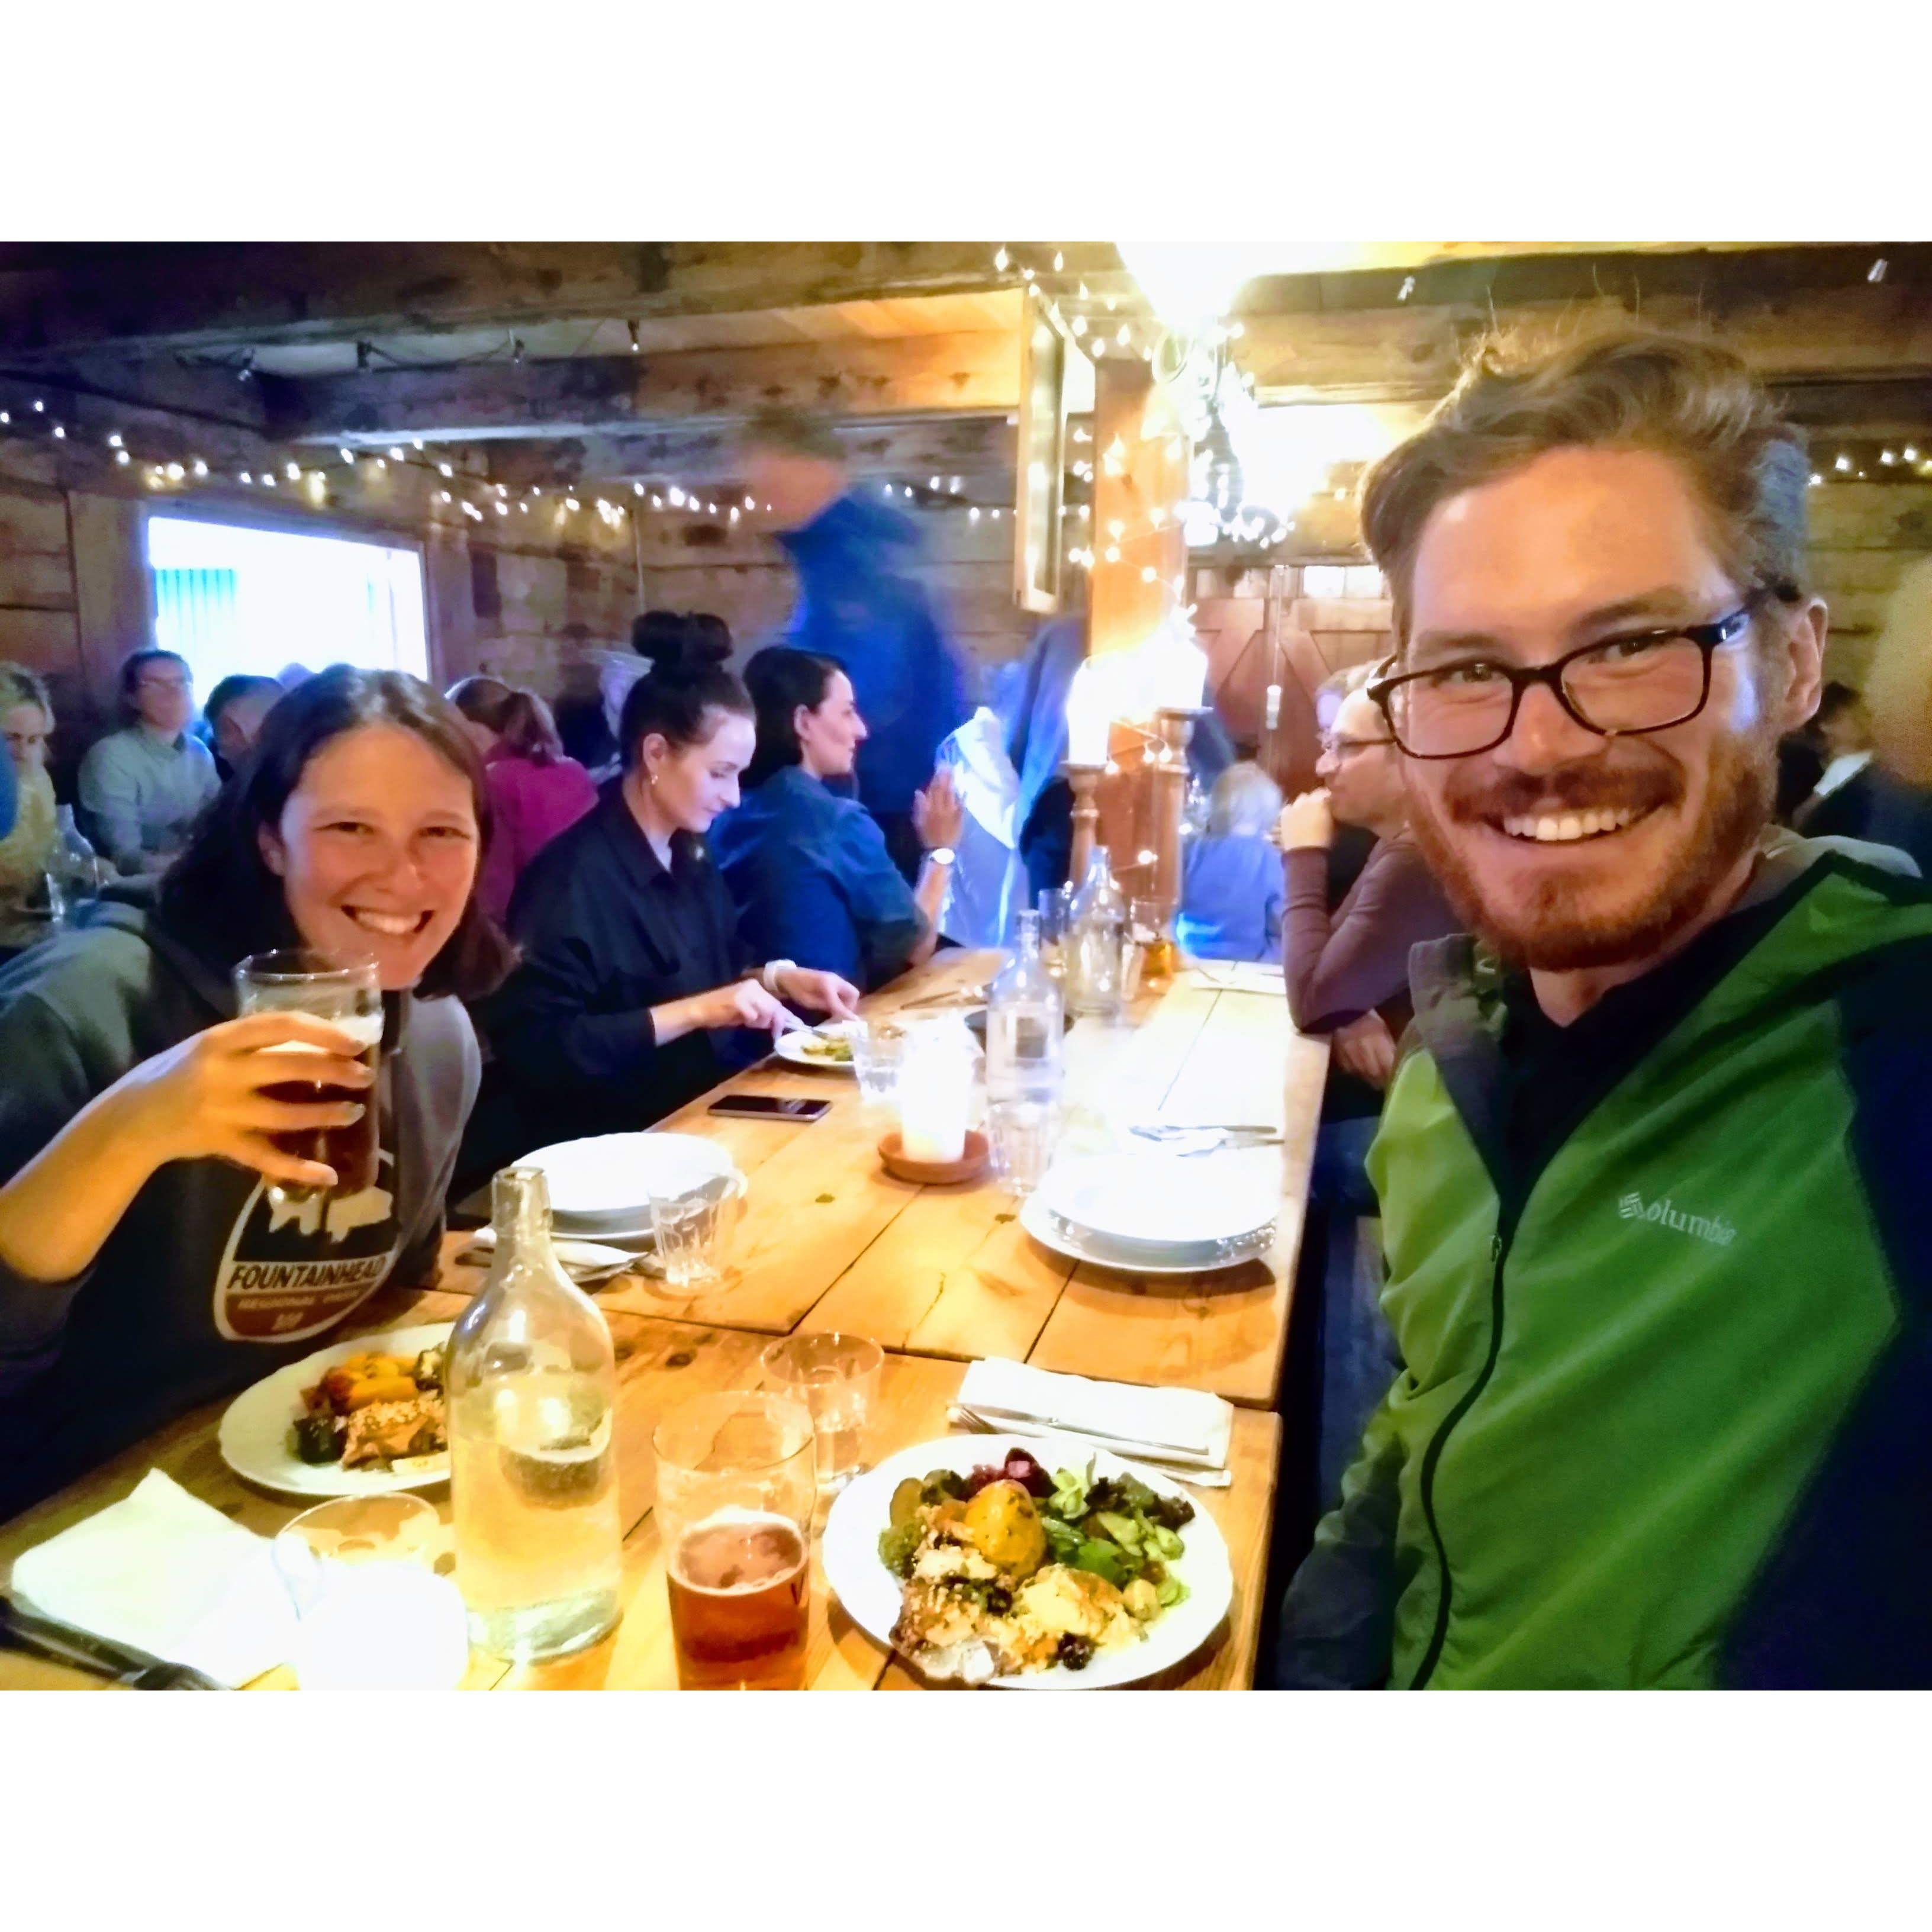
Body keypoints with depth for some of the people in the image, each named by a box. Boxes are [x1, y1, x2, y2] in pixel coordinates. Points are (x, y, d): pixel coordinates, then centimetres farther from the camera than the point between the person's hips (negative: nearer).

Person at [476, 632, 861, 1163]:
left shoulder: (689, 855, 6)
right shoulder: (574, 877, -20)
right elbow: (535, 1049, -24)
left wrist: (779, 978, 1)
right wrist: (694, 1012, -25)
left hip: (707, 1111, 8)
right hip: (616, 1143, -8)